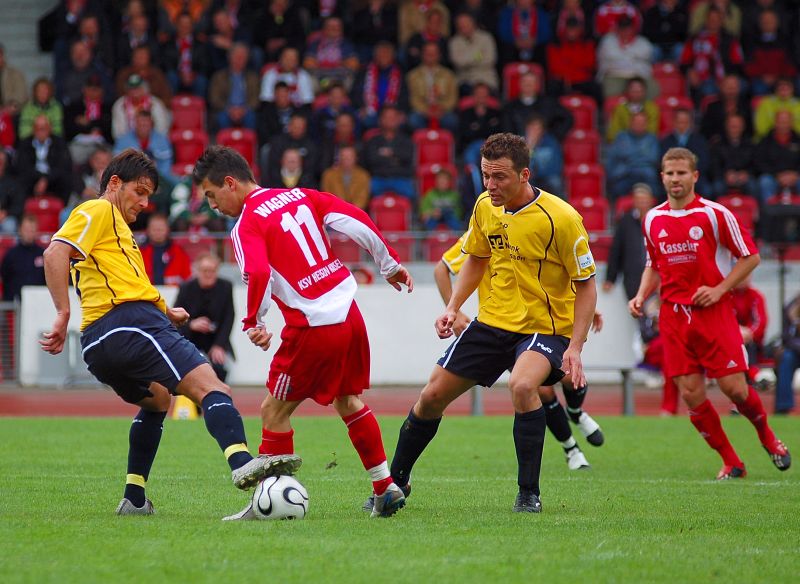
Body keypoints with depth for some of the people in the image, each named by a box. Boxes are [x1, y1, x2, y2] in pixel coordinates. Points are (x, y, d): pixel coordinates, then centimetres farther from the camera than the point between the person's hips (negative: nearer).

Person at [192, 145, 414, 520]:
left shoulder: (246, 225, -9)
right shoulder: (300, 196, 11)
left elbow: (258, 274, -26)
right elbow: (357, 222, 6)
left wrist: (253, 323, -14)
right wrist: (390, 264, 15)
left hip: (313, 327, -8)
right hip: (349, 314, 8)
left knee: (274, 412, 4)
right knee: (348, 401, 24)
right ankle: (386, 489, 28)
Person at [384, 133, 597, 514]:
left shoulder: (561, 218, -20)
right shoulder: (485, 207, -2)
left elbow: (586, 285, -14)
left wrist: (575, 348, -21)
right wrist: (453, 307, 5)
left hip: (546, 325, -6)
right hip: (493, 321, 6)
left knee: (522, 385, -35)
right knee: (433, 395, 5)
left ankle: (528, 493, -19)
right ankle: (396, 481, 28)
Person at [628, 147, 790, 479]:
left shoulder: (714, 214, -5)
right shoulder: (653, 220, 9)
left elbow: (750, 256, -2)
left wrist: (720, 289, -11)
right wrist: (641, 296, 5)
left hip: (714, 313, -4)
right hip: (673, 317, 4)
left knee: (734, 388, -8)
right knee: (691, 395, -4)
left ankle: (767, 436, 23)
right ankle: (731, 463, 11)